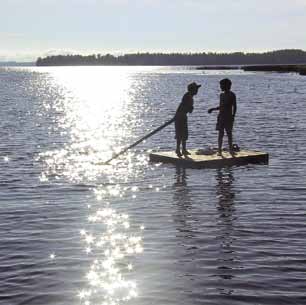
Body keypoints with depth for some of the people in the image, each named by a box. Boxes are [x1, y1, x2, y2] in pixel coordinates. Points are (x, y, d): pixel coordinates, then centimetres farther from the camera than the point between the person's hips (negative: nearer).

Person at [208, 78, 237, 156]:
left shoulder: (232, 95, -5)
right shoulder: (222, 95, 11)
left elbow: (234, 106, -6)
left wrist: (233, 116, -15)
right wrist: (213, 109, 9)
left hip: (228, 117, -4)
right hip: (221, 116, 4)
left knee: (229, 133, 2)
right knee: (221, 133, 1)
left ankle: (231, 149, 11)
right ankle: (219, 150, 3)